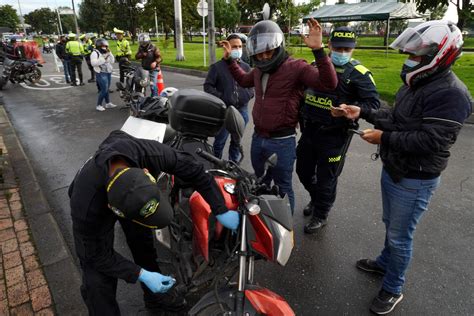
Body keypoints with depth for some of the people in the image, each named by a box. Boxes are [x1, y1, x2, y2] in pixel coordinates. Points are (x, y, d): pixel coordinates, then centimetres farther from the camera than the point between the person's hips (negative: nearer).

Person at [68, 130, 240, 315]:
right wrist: (141, 275, -32)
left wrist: (221, 210, -24)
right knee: (99, 281, -9)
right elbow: (97, 254, -26)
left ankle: (155, 297, 43)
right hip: (96, 206, -3)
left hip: (130, 196, 4)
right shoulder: (86, 207, -45)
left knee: (144, 245, 18)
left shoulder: (149, 153, -43)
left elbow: (193, 169, -26)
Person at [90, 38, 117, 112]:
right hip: (101, 73, -7)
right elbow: (93, 63, -21)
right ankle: (99, 105, 1)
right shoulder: (95, 53, -8)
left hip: (108, 73, 8)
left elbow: (112, 61, 12)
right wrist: (103, 58, -24)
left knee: (107, 89, 12)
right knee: (104, 90, -10)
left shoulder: (106, 53, 16)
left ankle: (108, 103, 20)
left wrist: (109, 54, -1)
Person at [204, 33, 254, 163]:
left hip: (242, 110, 4)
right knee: (220, 142, 1)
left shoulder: (246, 67, 11)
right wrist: (221, 97, -14)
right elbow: (208, 86, -4)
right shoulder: (217, 67, -1)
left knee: (237, 142, 15)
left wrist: (248, 95, -4)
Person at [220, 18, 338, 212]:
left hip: (281, 142, -7)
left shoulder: (296, 67, -15)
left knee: (283, 188, 8)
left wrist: (318, 50, -38)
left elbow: (329, 84, -29)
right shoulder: (259, 70, 8)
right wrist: (229, 59, 23)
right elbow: (244, 80, 30)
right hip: (258, 138, 8)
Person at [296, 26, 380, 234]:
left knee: (326, 177, 7)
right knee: (303, 170, 19)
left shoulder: (358, 73, -9)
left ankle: (320, 215, 29)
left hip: (335, 134, -5)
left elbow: (374, 103, -11)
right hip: (309, 130, 6)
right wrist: (300, 111, 8)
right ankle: (316, 198, 47)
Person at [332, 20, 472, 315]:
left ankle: (393, 289, 28)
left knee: (400, 236, 7)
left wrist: (384, 138, -21)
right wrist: (362, 112, 4)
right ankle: (386, 262, 49)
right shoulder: (417, 82, 6)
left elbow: (430, 140, -28)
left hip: (415, 180, -8)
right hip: (392, 169, 9)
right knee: (391, 225, 26)